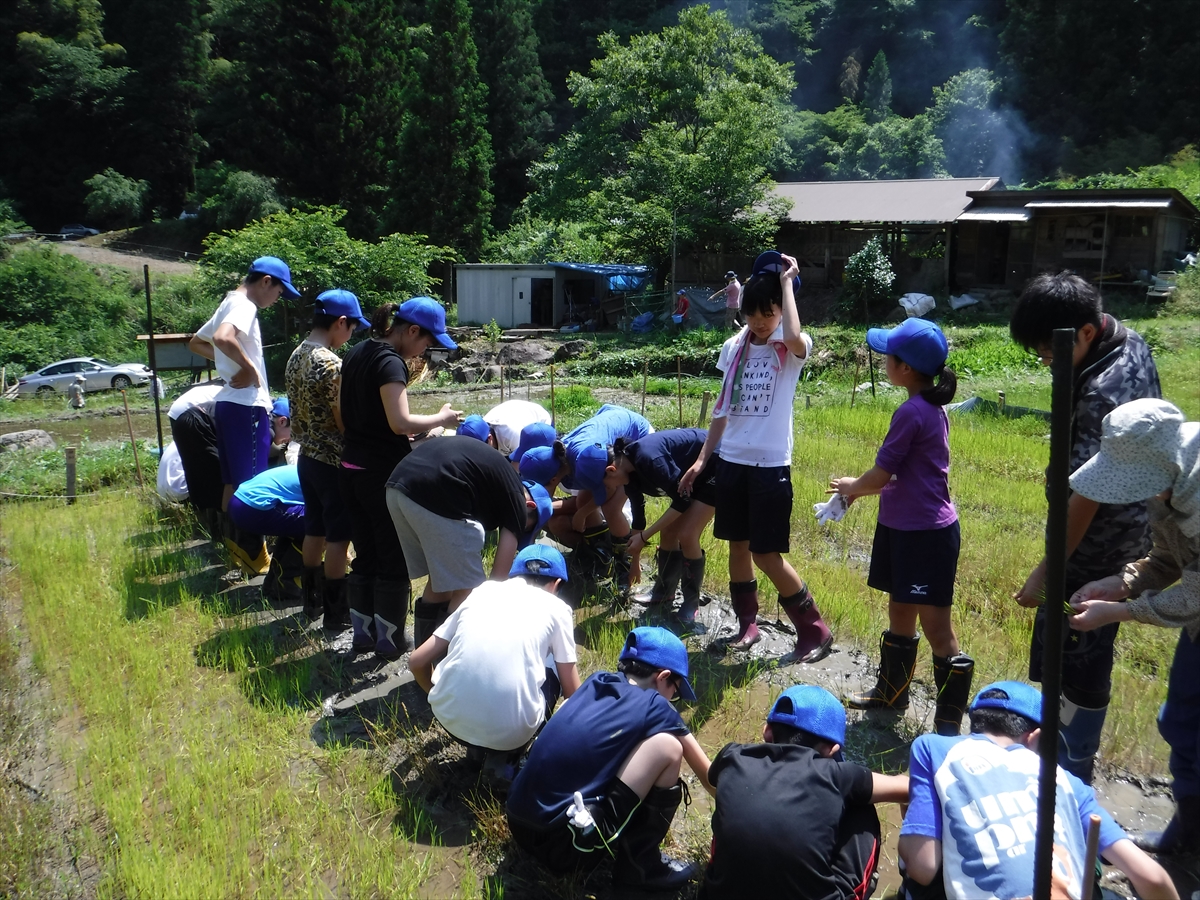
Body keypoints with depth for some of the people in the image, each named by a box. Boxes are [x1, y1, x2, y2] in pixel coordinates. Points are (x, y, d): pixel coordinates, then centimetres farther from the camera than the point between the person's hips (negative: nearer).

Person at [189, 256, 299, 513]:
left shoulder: (230, 303, 19)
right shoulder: (244, 305, -11)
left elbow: (195, 343, 30)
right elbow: (223, 338, -31)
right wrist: (250, 368, -18)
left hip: (228, 403, 10)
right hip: (246, 405, -10)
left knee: (233, 484, 13)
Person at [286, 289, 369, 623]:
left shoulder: (296, 356, 6)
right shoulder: (332, 364, -21)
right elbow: (345, 423, -20)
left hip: (307, 457, 9)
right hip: (333, 461, -9)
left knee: (315, 530, 19)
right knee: (338, 536, 3)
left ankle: (312, 599, 30)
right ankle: (336, 608, 12)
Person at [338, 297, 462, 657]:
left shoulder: (356, 354, 10)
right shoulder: (390, 363, -17)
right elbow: (400, 422, -27)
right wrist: (440, 419, -13)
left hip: (351, 467, 8)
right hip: (383, 473, -8)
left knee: (365, 555, 17)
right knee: (394, 559, 5)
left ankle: (363, 633, 26)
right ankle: (389, 639, 14)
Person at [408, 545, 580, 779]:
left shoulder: (482, 591, 17)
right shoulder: (556, 608, 10)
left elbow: (417, 661, 18)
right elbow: (572, 691, 15)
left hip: (451, 718, 3)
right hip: (510, 731, -3)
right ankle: (506, 757, 9)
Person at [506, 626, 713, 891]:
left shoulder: (597, 682, 12)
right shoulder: (654, 707, -4)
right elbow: (708, 777, 13)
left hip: (520, 828, 8)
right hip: (562, 844, -8)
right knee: (668, 747, -7)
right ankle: (638, 864, 6)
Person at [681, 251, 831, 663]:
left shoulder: (791, 350, -8)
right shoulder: (734, 347, 7)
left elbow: (793, 337, -36)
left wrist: (787, 281, -22)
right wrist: (702, 458, 11)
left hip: (770, 464, -5)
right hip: (731, 461, 5)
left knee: (768, 555, -3)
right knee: (738, 545, 12)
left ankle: (815, 630, 14)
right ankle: (747, 623, 29)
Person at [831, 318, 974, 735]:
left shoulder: (912, 413, -20)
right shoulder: (932, 407, 9)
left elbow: (880, 475, -16)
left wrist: (852, 487, 3)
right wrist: (861, 486, 11)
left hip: (925, 533, -10)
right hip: (906, 527, 10)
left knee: (936, 627, -1)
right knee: (899, 612, 22)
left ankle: (950, 722, 10)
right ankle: (891, 690, 39)